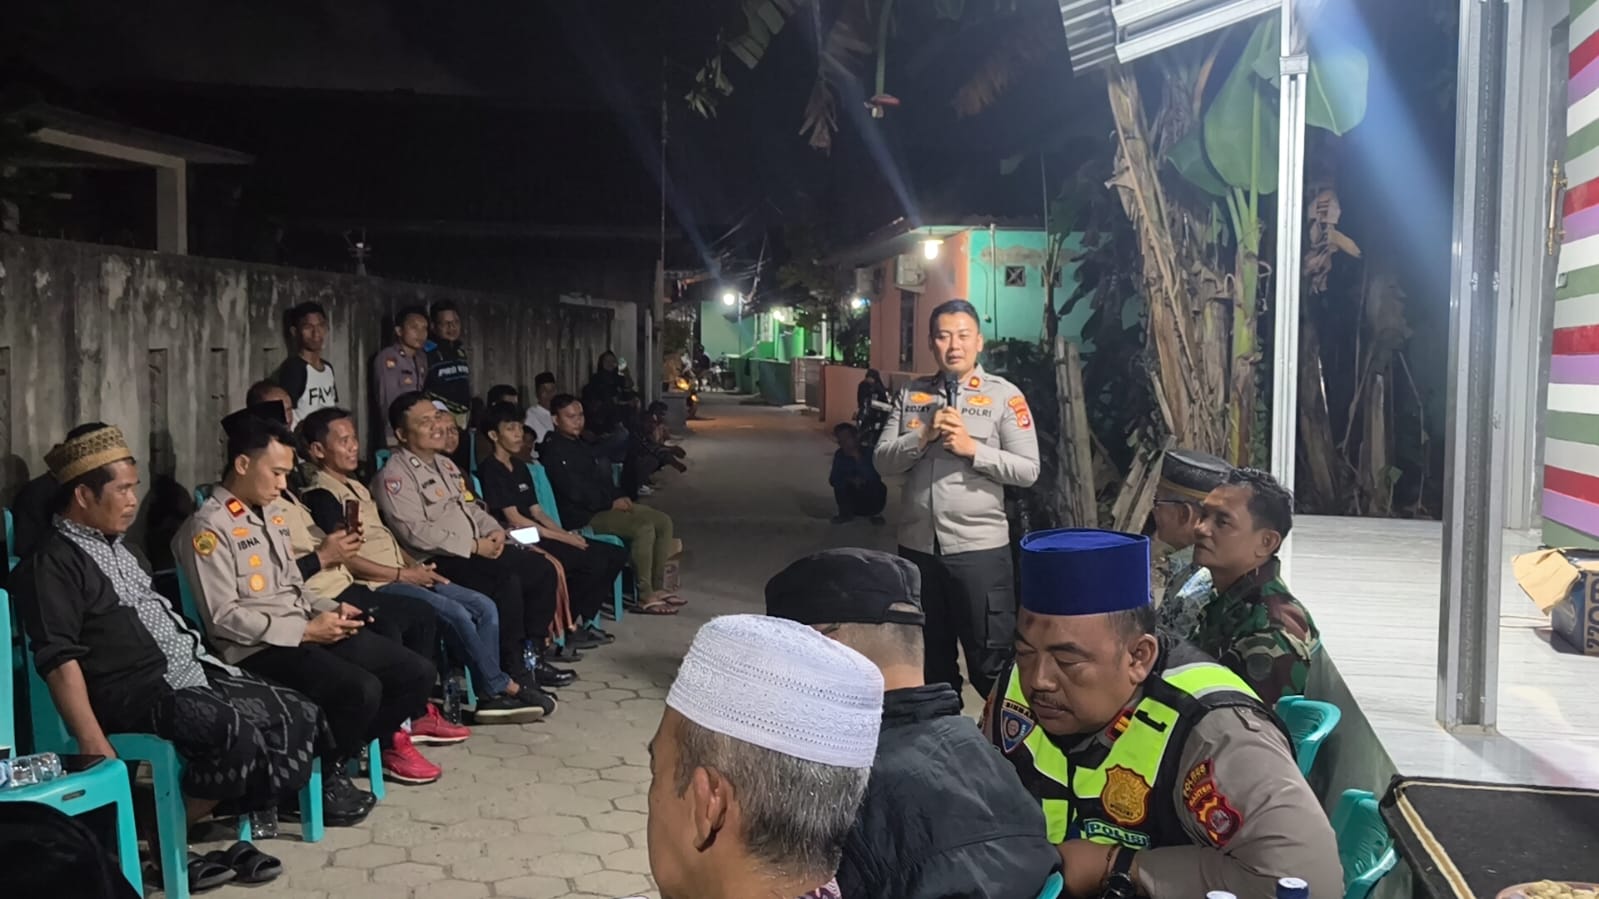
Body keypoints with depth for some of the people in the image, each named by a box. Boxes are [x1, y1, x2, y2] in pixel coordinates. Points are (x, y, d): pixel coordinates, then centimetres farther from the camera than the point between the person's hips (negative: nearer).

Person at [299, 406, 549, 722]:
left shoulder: (357, 488, 21)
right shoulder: (321, 496, -8)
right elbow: (343, 557, -17)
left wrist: (417, 567, 6)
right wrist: (403, 574, -14)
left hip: (402, 576, 9)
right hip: (374, 586, -9)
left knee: (484, 607, -4)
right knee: (456, 613, -24)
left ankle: (491, 694, -5)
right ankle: (501, 687, -8)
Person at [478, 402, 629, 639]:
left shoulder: (520, 467, 20)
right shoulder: (491, 469, -8)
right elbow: (514, 519, -14)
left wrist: (567, 534, -1)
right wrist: (562, 537, -13)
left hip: (538, 537, 9)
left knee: (616, 555, -1)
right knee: (594, 561, -24)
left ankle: (585, 621, 3)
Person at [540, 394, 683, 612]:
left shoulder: (579, 444, 19)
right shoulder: (553, 451, -12)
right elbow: (575, 491, -19)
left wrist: (619, 498, 3)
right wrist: (611, 502, -14)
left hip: (606, 505, 10)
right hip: (582, 516, -10)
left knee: (662, 521, 0)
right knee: (643, 527, -27)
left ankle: (656, 586, 3)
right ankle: (645, 597, -20)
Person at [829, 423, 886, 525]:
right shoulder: (840, 454, -10)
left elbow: (875, 477, -30)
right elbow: (833, 479, -16)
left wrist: (858, 458, -40)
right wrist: (850, 480, -33)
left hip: (871, 499, -2)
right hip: (852, 499, 2)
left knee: (880, 488, -31)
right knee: (839, 484, -24)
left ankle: (875, 513, 0)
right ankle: (846, 512, -1)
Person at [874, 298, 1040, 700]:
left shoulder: (1004, 396, -3)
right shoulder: (911, 394, 8)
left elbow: (1028, 470, -8)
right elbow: (882, 460, 3)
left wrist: (972, 448, -17)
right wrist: (923, 435, -13)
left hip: (978, 547, -4)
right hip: (917, 546, 4)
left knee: (991, 661, 3)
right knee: (928, 656, 19)